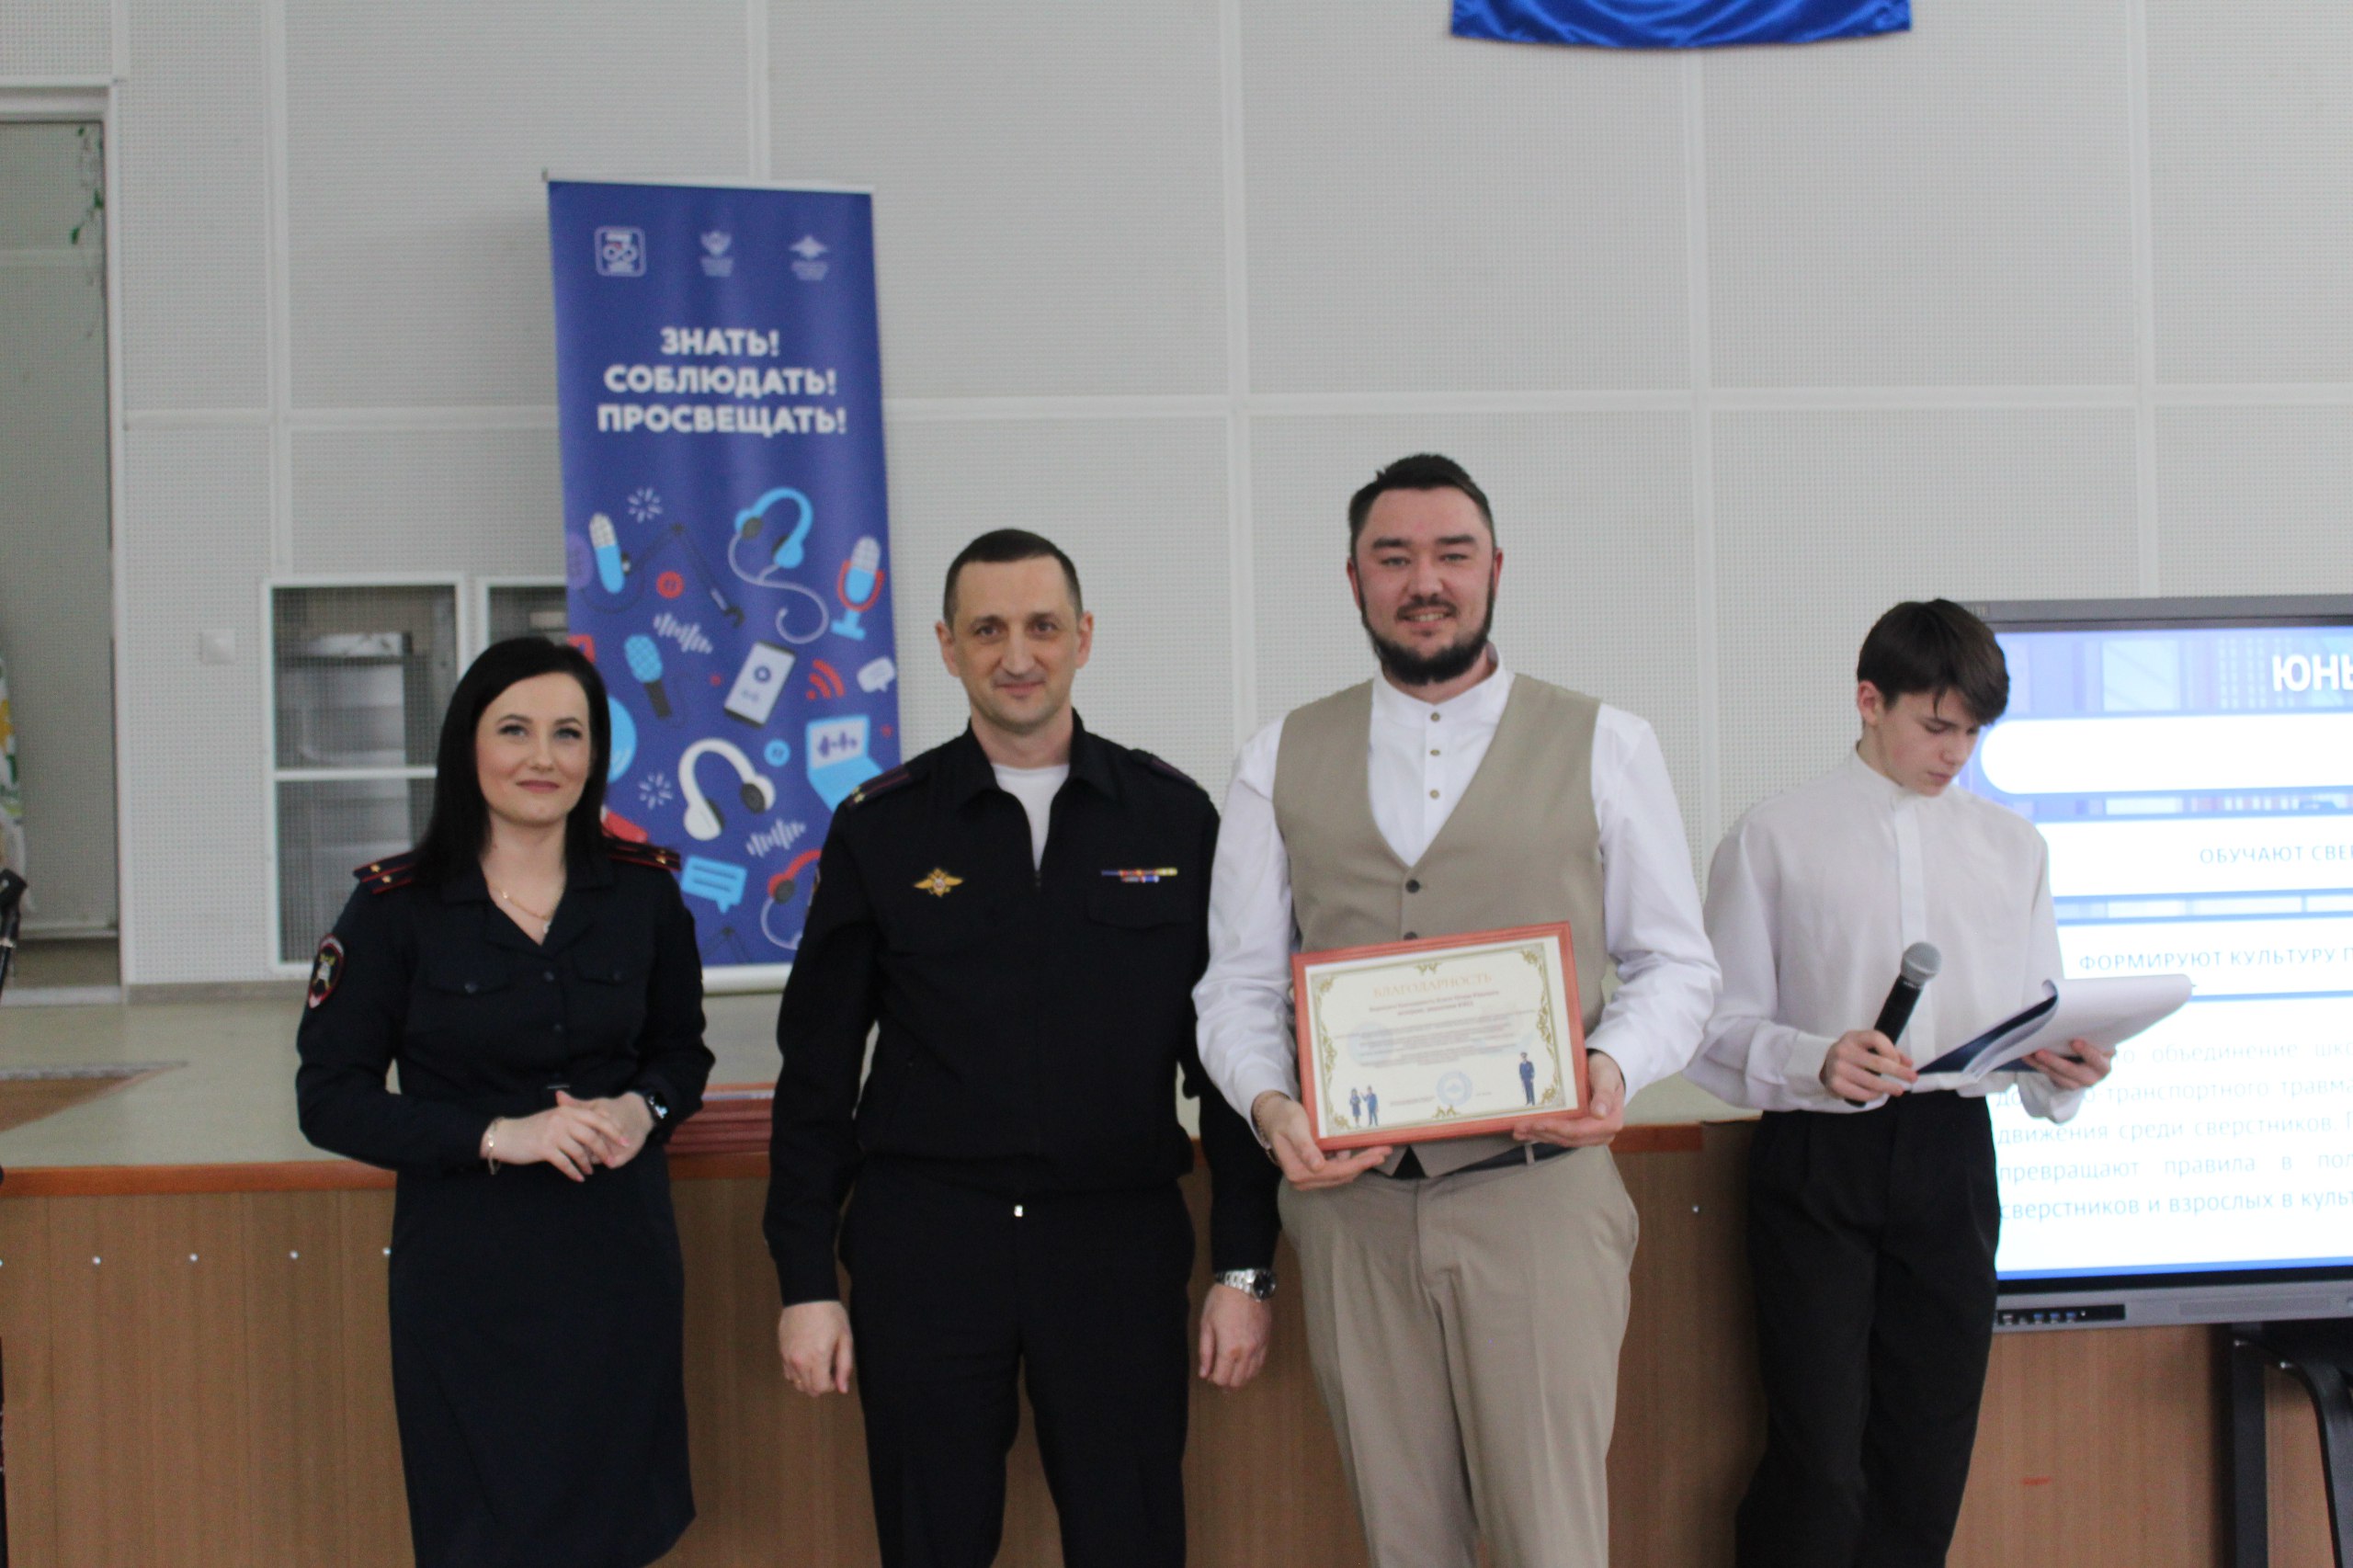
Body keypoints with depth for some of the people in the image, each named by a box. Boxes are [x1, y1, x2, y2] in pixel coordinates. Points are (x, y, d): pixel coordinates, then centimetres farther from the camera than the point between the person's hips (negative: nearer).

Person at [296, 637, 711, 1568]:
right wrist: (496, 1135, -16)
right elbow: (331, 1101, -4)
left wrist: (643, 1109, -8)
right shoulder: (396, 908, -5)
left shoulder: (644, 893, 2)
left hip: (620, 1257, 2)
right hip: (466, 1272, -2)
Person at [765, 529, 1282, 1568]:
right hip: (923, 1241, 0)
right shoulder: (879, 829, 3)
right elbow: (817, 1070, 5)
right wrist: (805, 1283, 1)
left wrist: (1246, 1267, 1)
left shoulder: (1174, 817, 3)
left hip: (1118, 1242, 0)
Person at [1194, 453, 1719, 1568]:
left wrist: (1615, 1066, -15)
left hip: (1537, 1193, -2)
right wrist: (1270, 1103, -11)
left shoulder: (1603, 746, 4)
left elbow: (1675, 963, 5)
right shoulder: (1281, 762, 9)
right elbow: (1239, 983, 8)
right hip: (1351, 1201, 2)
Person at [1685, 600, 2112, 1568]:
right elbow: (1720, 1029, -1)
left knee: (1929, 1460, 6)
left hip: (1952, 1157, 4)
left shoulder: (2011, 846, 15)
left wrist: (2062, 1068, -9)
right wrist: (1818, 1061, -19)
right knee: (1818, 1461, -9)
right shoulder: (1774, 840, 4)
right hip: (1817, 1158, -3)